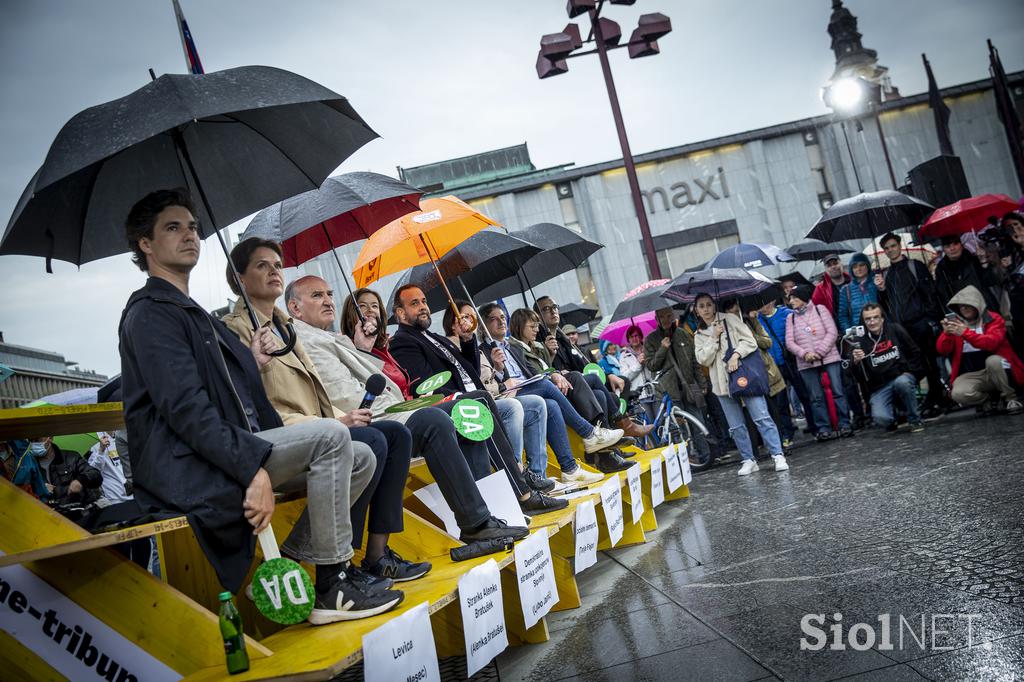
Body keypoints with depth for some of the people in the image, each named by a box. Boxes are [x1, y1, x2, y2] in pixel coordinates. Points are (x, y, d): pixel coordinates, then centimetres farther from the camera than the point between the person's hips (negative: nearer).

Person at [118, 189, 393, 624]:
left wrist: (251, 362, 6)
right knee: (330, 436, -24)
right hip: (190, 470, -9)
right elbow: (184, 409, -20)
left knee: (361, 460, 1)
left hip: (227, 457, 10)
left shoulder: (195, 315, 24)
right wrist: (254, 467, -26)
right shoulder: (149, 313, -7)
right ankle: (333, 587, -19)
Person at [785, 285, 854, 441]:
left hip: (829, 357, -2)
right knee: (816, 397, 1)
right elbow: (789, 342, 3)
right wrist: (804, 353, -13)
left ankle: (844, 425, 4)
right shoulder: (791, 318, 11)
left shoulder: (820, 309, 6)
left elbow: (832, 332, -2)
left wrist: (820, 352, -13)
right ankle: (823, 428, 6)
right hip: (806, 363, 2)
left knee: (837, 392, -3)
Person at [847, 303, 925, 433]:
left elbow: (915, 353, 10)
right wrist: (856, 361, -28)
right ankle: (891, 421, 15)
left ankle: (915, 421, -13)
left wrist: (910, 372, -2)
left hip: (901, 377, 1)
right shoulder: (859, 341, 0)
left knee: (902, 382, -37)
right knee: (880, 419, -26)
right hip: (879, 387, 0)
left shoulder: (895, 330, 4)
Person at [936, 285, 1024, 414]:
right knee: (959, 394, -30)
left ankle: (1010, 398, -13)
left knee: (993, 360, -37)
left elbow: (991, 343, -20)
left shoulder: (993, 318, -2)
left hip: (997, 369, -2)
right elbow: (942, 350, -1)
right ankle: (993, 397, 1)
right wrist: (946, 333, -20)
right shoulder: (956, 323, 6)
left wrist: (965, 333, -31)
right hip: (971, 375, 2)